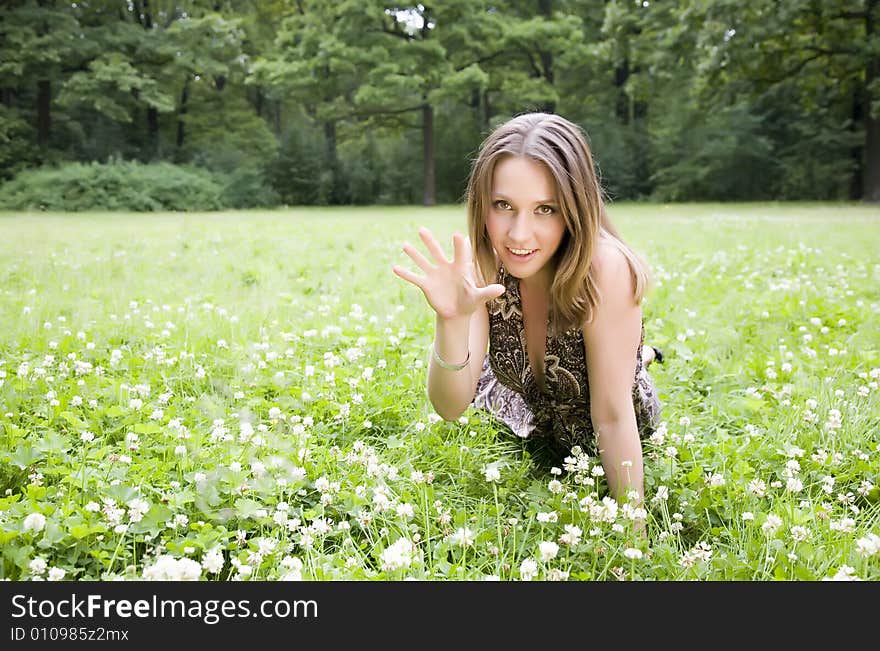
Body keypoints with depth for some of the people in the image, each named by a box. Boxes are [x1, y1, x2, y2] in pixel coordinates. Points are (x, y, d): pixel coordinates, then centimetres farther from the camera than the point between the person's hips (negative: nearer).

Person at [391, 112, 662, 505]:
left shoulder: (605, 267, -38)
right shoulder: (483, 263, -26)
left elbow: (612, 416, -32)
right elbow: (451, 407, -30)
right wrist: (453, 320, -48)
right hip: (525, 416, 4)